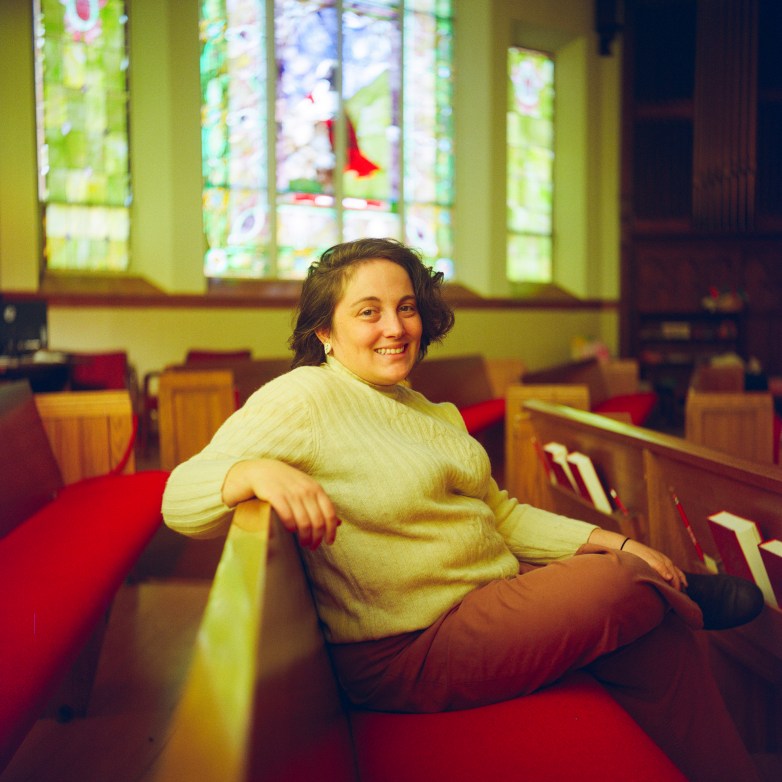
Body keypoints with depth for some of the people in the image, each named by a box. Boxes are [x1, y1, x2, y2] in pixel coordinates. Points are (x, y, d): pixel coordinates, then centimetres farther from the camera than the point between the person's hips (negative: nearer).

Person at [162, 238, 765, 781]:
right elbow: (181, 500, -16)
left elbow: (499, 513, 17)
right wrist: (258, 471, -38)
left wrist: (612, 542, 6)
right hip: (406, 651, -8)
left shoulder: (432, 412, 15)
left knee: (659, 636, -10)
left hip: (496, 593, 8)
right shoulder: (305, 398, -10)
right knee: (630, 587, -17)